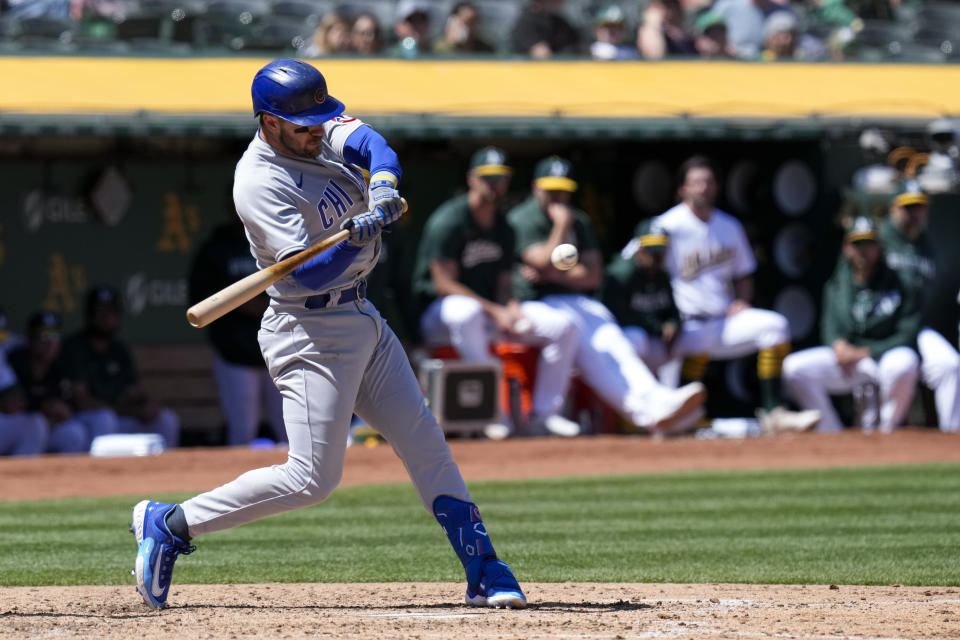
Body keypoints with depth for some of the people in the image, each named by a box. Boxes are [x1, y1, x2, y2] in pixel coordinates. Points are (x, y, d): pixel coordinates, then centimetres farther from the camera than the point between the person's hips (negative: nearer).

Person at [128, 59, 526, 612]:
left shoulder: (323, 130, 3)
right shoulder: (260, 183, -22)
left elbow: (372, 145, -9)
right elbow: (310, 274, -26)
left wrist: (383, 186, -28)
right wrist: (355, 239, -42)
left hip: (361, 318, 9)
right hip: (312, 332, -9)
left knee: (426, 442, 8)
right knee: (313, 478, -10)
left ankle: (484, 570, 13)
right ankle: (169, 525, -1)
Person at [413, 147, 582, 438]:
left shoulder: (504, 228, 11)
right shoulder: (448, 221, -14)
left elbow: (503, 283, 12)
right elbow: (444, 285, -19)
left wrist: (512, 309, -13)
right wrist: (495, 312, -24)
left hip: (493, 309, 7)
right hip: (438, 313, -7)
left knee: (564, 327, -7)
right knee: (466, 313, -45)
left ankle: (543, 413, -6)